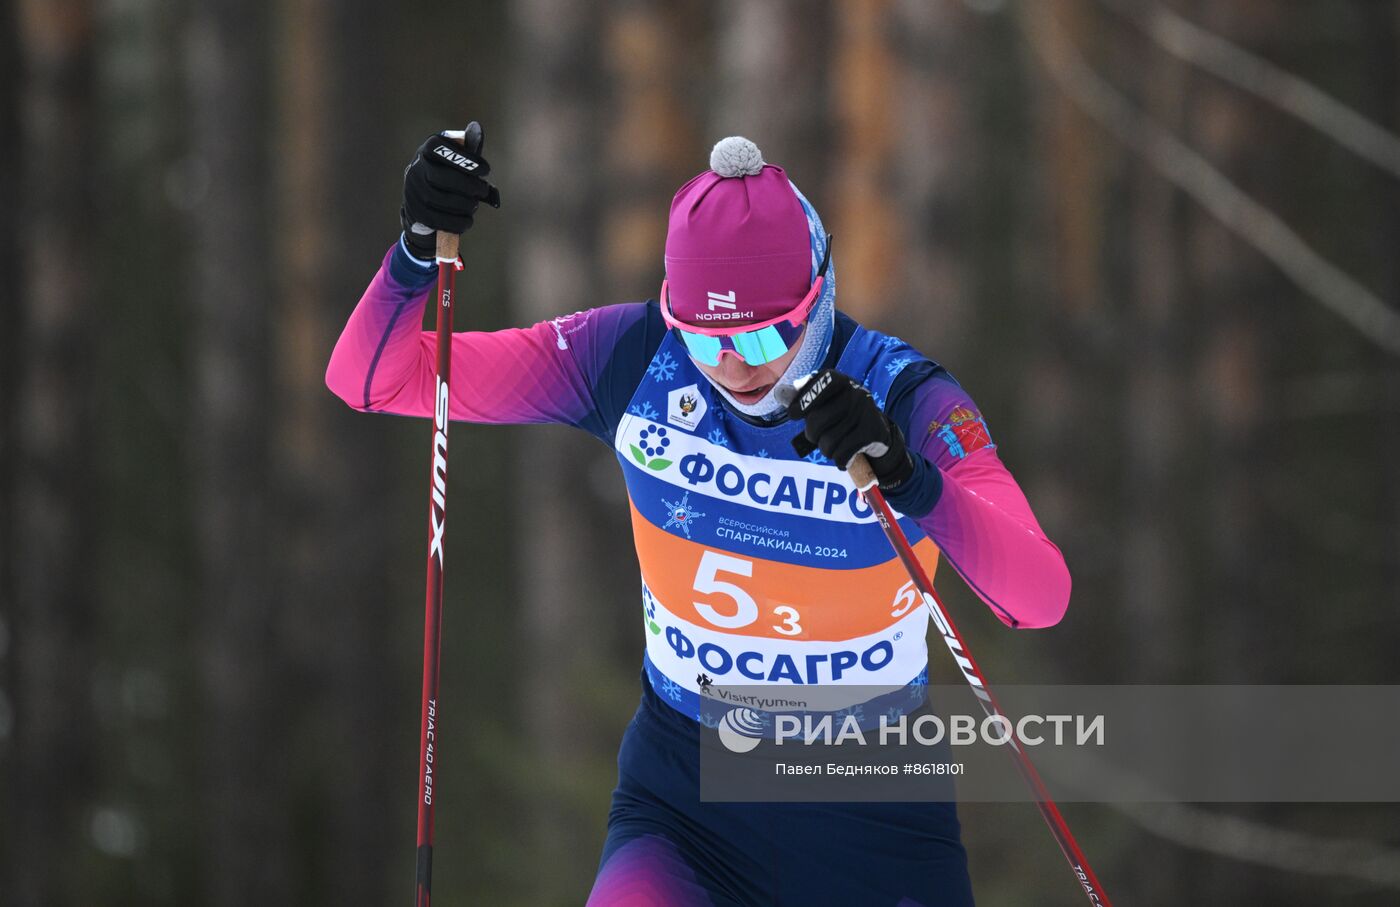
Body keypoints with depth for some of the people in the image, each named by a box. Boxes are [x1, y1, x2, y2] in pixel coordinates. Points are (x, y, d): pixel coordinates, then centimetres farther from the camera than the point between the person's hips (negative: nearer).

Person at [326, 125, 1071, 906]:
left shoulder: (904, 400, -17)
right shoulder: (635, 359, -10)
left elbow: (1041, 597, -31)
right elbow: (375, 379, -7)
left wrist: (908, 481, -47)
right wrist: (421, 251, -27)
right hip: (682, 797, 0)